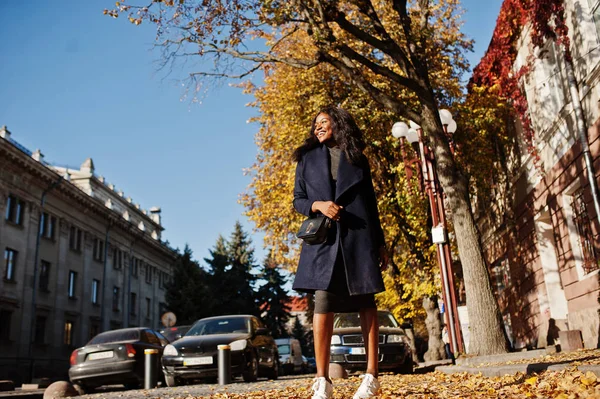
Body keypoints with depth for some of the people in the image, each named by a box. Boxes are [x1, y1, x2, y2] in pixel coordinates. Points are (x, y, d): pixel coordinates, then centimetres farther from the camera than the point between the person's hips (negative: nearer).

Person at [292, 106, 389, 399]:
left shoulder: (358, 160, 15)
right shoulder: (307, 159, 14)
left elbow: (371, 204, 16)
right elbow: (298, 200, 11)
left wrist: (380, 243, 11)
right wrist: (318, 205, -11)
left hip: (359, 238, 1)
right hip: (323, 239, 0)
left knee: (366, 304, 0)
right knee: (323, 304, -9)